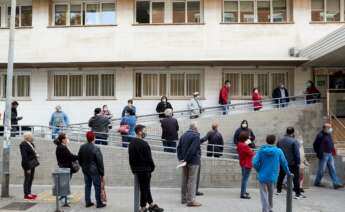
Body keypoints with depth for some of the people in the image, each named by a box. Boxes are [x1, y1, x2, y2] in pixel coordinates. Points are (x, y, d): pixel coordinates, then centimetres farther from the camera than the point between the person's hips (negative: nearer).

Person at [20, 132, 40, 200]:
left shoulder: (31, 143, 9)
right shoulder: (23, 145, -17)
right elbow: (24, 157, -20)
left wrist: (36, 154, 2)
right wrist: (27, 167, -21)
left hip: (32, 163, 9)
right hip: (28, 164, -9)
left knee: (31, 178, 14)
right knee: (27, 179, 0)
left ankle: (29, 193, 24)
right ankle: (26, 194, 9)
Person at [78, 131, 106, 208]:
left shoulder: (82, 147, 1)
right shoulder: (96, 149, -19)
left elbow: (79, 159, 11)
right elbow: (100, 162, -16)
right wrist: (102, 173, -7)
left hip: (85, 170, 6)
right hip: (94, 170, -6)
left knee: (87, 186, 15)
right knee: (97, 186, 3)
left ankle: (87, 202, 22)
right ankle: (99, 203, 8)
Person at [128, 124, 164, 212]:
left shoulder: (131, 143, 7)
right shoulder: (144, 144, -20)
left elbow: (131, 157, 12)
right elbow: (149, 158, -18)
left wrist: (133, 167, 17)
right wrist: (152, 167, -3)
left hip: (135, 168, 9)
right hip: (144, 169, -9)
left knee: (146, 187, 19)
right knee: (144, 188, 3)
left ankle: (151, 204, 30)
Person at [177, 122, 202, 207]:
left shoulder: (183, 135, 11)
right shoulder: (196, 136, -12)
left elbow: (179, 148, 8)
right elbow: (192, 149, -21)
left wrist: (181, 158, 3)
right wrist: (186, 159, -17)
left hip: (185, 161, 7)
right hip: (193, 161, -7)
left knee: (185, 180, 15)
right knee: (192, 181, -4)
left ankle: (184, 198, 23)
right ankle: (191, 200, -4)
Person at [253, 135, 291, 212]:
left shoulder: (261, 150, -6)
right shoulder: (278, 151, -5)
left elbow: (255, 163, -12)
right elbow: (284, 163, 1)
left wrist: (259, 171, 7)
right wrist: (288, 173, 17)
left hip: (262, 176, -1)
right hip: (272, 177, 2)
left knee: (264, 195, 6)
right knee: (270, 194, 21)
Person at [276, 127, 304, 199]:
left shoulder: (280, 140, 4)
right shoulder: (294, 141, -15)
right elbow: (297, 153, -16)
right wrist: (298, 162, -8)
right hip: (292, 163, -6)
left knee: (281, 176, 18)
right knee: (296, 178, 1)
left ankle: (278, 190, 26)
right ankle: (298, 193, 1)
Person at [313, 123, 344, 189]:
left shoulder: (329, 135, 12)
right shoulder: (321, 135, -14)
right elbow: (315, 144, -13)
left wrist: (332, 150, 11)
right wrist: (318, 153, -12)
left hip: (330, 155, 8)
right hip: (324, 155, -8)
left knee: (332, 169, 5)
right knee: (322, 170, 0)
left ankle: (336, 184, 5)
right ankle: (317, 182, 14)